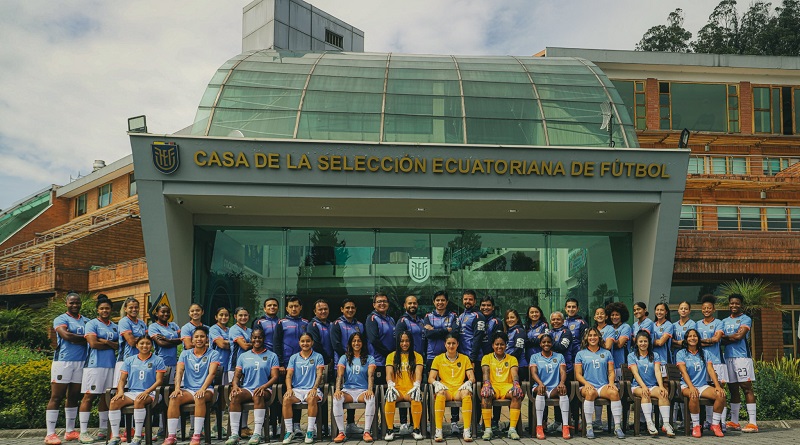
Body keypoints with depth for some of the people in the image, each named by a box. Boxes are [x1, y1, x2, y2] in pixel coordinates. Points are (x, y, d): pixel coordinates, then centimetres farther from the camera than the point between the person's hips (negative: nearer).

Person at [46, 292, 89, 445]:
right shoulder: (61, 319, 0)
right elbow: (66, 335, -16)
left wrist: (74, 339, -9)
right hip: (63, 361, -5)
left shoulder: (86, 321, 14)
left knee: (73, 397, 11)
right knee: (56, 397, -4)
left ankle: (70, 431, 18)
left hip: (81, 362, 5)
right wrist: (85, 338, -6)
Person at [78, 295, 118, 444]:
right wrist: (112, 345, -3)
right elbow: (93, 343, -13)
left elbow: (120, 345, 4)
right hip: (94, 364, -6)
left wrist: (104, 341, -10)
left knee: (106, 397, 8)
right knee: (89, 396, -5)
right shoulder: (92, 324, -1)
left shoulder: (115, 327, 16)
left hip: (110, 365, 6)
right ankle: (83, 433, -3)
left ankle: (103, 430, 14)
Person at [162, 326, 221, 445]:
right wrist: (177, 388, -18)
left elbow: (212, 373, -9)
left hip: (206, 390, -3)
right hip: (187, 389, 3)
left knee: (200, 397, -37)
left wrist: (203, 389, -26)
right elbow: (179, 371, 1)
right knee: (174, 398, -28)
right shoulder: (185, 354, 14)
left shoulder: (213, 354, 5)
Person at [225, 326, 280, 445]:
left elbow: (275, 377, 1)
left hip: (264, 389, -2)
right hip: (246, 388, 2)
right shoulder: (243, 356, 19)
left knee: (258, 396, -38)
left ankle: (257, 434, -41)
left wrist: (263, 387, -18)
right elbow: (237, 375, 14)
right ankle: (234, 434, -33)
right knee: (235, 396, -31)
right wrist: (235, 385, -10)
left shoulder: (271, 356, 11)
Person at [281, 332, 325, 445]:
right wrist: (289, 388, -15)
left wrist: (314, 388, -21)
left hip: (311, 389, -2)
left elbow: (319, 374, -3)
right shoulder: (294, 357, 14)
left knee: (312, 399, -37)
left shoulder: (317, 357, 8)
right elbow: (289, 375, 5)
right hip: (296, 389, 2)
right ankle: (289, 431, -20)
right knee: (286, 399, -30)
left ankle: (310, 431, -26)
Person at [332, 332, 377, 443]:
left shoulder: (369, 358, 11)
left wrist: (370, 390, -25)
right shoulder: (344, 358, 13)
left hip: (362, 391, -1)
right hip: (347, 390, 1)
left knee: (371, 398, -36)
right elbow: (339, 375, -1)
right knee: (336, 399, -33)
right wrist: (337, 389, -20)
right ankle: (341, 433, -29)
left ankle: (367, 432, -33)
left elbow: (370, 375, -6)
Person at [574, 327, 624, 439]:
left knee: (614, 392, -33)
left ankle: (617, 427, -29)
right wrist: (586, 383, -12)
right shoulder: (581, 354, 14)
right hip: (588, 386, -2)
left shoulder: (606, 353, 20)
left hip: (604, 386, 2)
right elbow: (578, 374, 7)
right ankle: (589, 427, -32)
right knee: (590, 392, -38)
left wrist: (611, 383, -5)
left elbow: (611, 371, 15)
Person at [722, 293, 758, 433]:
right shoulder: (724, 321, 18)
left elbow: (739, 336, -11)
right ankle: (734, 421, 14)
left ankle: (752, 422, -11)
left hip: (742, 357, -6)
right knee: (733, 389, 9)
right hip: (728, 357, 6)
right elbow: (722, 340, 7)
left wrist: (726, 336, 1)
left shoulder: (746, 319, 1)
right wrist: (734, 337, -9)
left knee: (746, 387, -9)